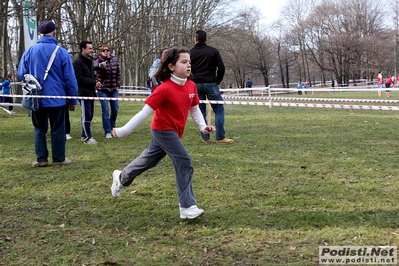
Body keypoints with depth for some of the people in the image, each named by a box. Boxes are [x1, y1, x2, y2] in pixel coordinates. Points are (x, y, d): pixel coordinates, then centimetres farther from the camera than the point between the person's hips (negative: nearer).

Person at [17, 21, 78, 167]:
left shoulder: (29, 51, -2)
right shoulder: (61, 52, -8)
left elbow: (21, 74, 1)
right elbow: (70, 78, -7)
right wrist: (73, 99, 2)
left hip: (37, 99, 2)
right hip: (57, 98, -2)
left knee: (39, 129, 13)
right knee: (58, 129, 7)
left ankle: (41, 159, 13)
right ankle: (59, 159, 11)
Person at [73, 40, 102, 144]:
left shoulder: (89, 61, 17)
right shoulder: (77, 62, -11)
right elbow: (79, 78, -17)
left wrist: (96, 82, 3)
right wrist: (93, 83, -16)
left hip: (91, 92, 9)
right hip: (83, 92, -9)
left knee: (90, 115, 11)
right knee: (86, 115, -7)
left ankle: (85, 135, 20)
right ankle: (87, 137, -2)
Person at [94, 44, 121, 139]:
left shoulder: (114, 59, 2)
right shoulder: (99, 60, -10)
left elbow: (118, 73, 9)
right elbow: (94, 66, -34)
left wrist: (118, 85, 3)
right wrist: (100, 65, -55)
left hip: (113, 89, 4)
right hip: (102, 89, -4)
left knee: (115, 110, 10)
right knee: (105, 111, -5)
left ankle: (112, 127, 30)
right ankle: (107, 131, 2)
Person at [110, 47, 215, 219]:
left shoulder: (191, 86, -2)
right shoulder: (165, 89, -23)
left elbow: (194, 108, 11)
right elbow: (145, 112, -20)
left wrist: (202, 126, -6)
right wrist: (123, 131, -16)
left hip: (174, 132, 8)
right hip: (163, 130, -8)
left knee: (150, 158, 24)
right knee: (184, 163, -14)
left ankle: (122, 178, 47)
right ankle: (187, 207, -9)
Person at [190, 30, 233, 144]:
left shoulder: (191, 52, 4)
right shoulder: (213, 51, 1)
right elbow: (221, 67, -5)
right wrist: (217, 81, 6)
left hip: (196, 85, 2)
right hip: (210, 84, -2)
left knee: (201, 112, 7)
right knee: (219, 109, 3)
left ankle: (205, 138, 6)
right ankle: (220, 137, -4)